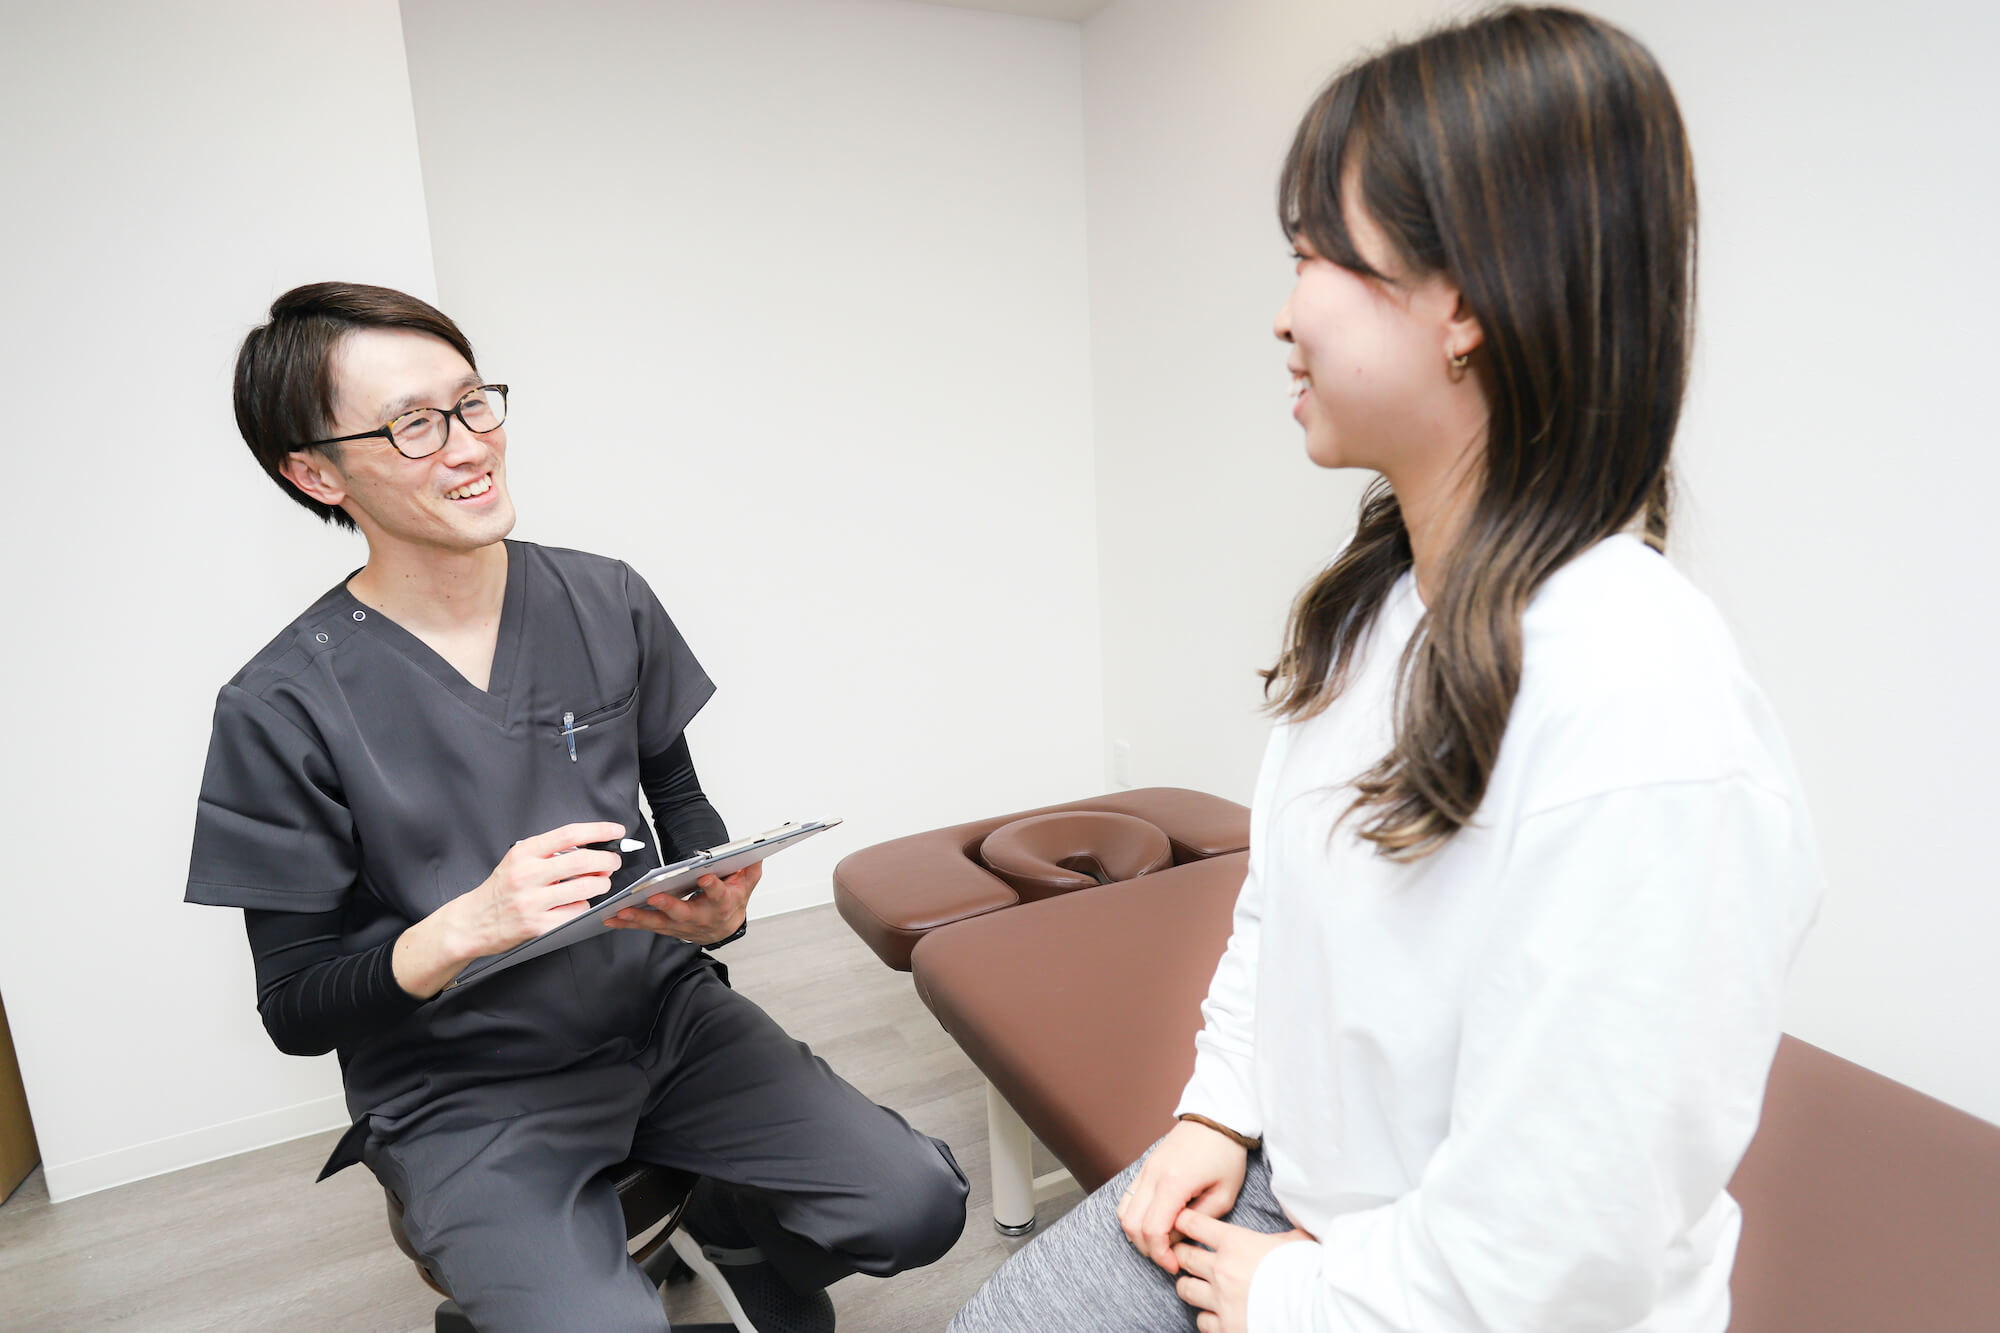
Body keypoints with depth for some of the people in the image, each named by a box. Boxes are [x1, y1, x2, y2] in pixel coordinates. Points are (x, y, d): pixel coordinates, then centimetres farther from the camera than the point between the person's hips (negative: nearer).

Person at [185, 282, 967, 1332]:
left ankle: (728, 1217, 21)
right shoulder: (284, 707, -10)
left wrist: (716, 904, -13)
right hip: (462, 1092, -2)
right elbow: (296, 1008, -5)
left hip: (662, 1011, 3)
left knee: (916, 1206, -10)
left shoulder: (606, 603, -1)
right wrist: (466, 927, -25)